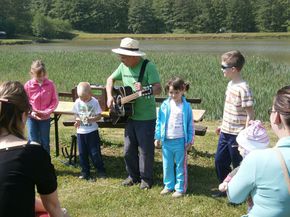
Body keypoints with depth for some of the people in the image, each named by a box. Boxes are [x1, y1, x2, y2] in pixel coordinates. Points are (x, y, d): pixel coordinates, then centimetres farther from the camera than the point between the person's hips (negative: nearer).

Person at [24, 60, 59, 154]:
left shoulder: (50, 84, -8)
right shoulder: (28, 85, -9)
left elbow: (55, 100, -3)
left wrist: (47, 111, -14)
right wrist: (31, 112, -16)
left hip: (45, 117, 1)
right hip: (32, 117, 0)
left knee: (45, 142, 10)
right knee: (33, 142, 0)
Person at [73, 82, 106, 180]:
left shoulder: (94, 102, -9)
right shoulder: (77, 102, -2)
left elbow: (99, 116, -7)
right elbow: (76, 114, 8)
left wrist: (91, 119, -26)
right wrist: (77, 120, -13)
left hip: (92, 131, -3)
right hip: (81, 131, 3)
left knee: (95, 152, 1)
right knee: (82, 153, 8)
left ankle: (100, 170, 18)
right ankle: (85, 171, 21)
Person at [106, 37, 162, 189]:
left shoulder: (148, 67, -17)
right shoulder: (123, 66, 3)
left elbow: (158, 89, -24)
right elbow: (110, 79, 17)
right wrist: (110, 96, 3)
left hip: (146, 117, -6)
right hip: (130, 115, 6)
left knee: (145, 150, 5)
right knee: (129, 149, 13)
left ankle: (146, 178, 22)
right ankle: (133, 175, 31)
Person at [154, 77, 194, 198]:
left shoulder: (186, 107, -6)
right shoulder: (165, 105, 0)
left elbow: (190, 124, 0)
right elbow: (159, 122, 6)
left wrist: (190, 140, -1)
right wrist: (157, 137, 5)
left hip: (180, 141, -3)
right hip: (166, 141, 3)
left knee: (180, 166, 8)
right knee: (167, 165, 14)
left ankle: (180, 188, 18)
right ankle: (168, 186, 28)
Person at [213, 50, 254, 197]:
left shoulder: (243, 89, -20)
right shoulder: (230, 84, 6)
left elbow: (250, 115, -19)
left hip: (237, 135, -8)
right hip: (225, 132, 9)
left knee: (238, 166, 7)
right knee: (219, 161, 17)